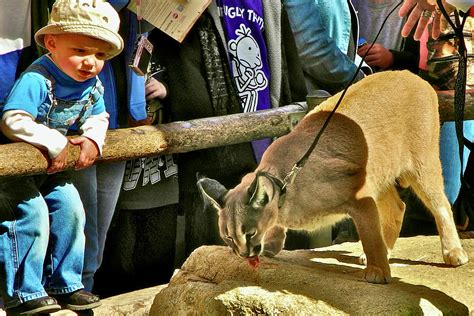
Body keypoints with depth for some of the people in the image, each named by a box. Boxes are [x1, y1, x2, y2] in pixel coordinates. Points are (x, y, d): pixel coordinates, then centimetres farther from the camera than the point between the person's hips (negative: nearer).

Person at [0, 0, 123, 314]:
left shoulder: (93, 85, -5)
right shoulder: (37, 80, -31)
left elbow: (98, 116, 10)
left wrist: (93, 138, -13)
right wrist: (55, 143, -36)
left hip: (52, 167, 8)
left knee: (70, 208, 6)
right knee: (32, 212, -18)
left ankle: (65, 284, 21)